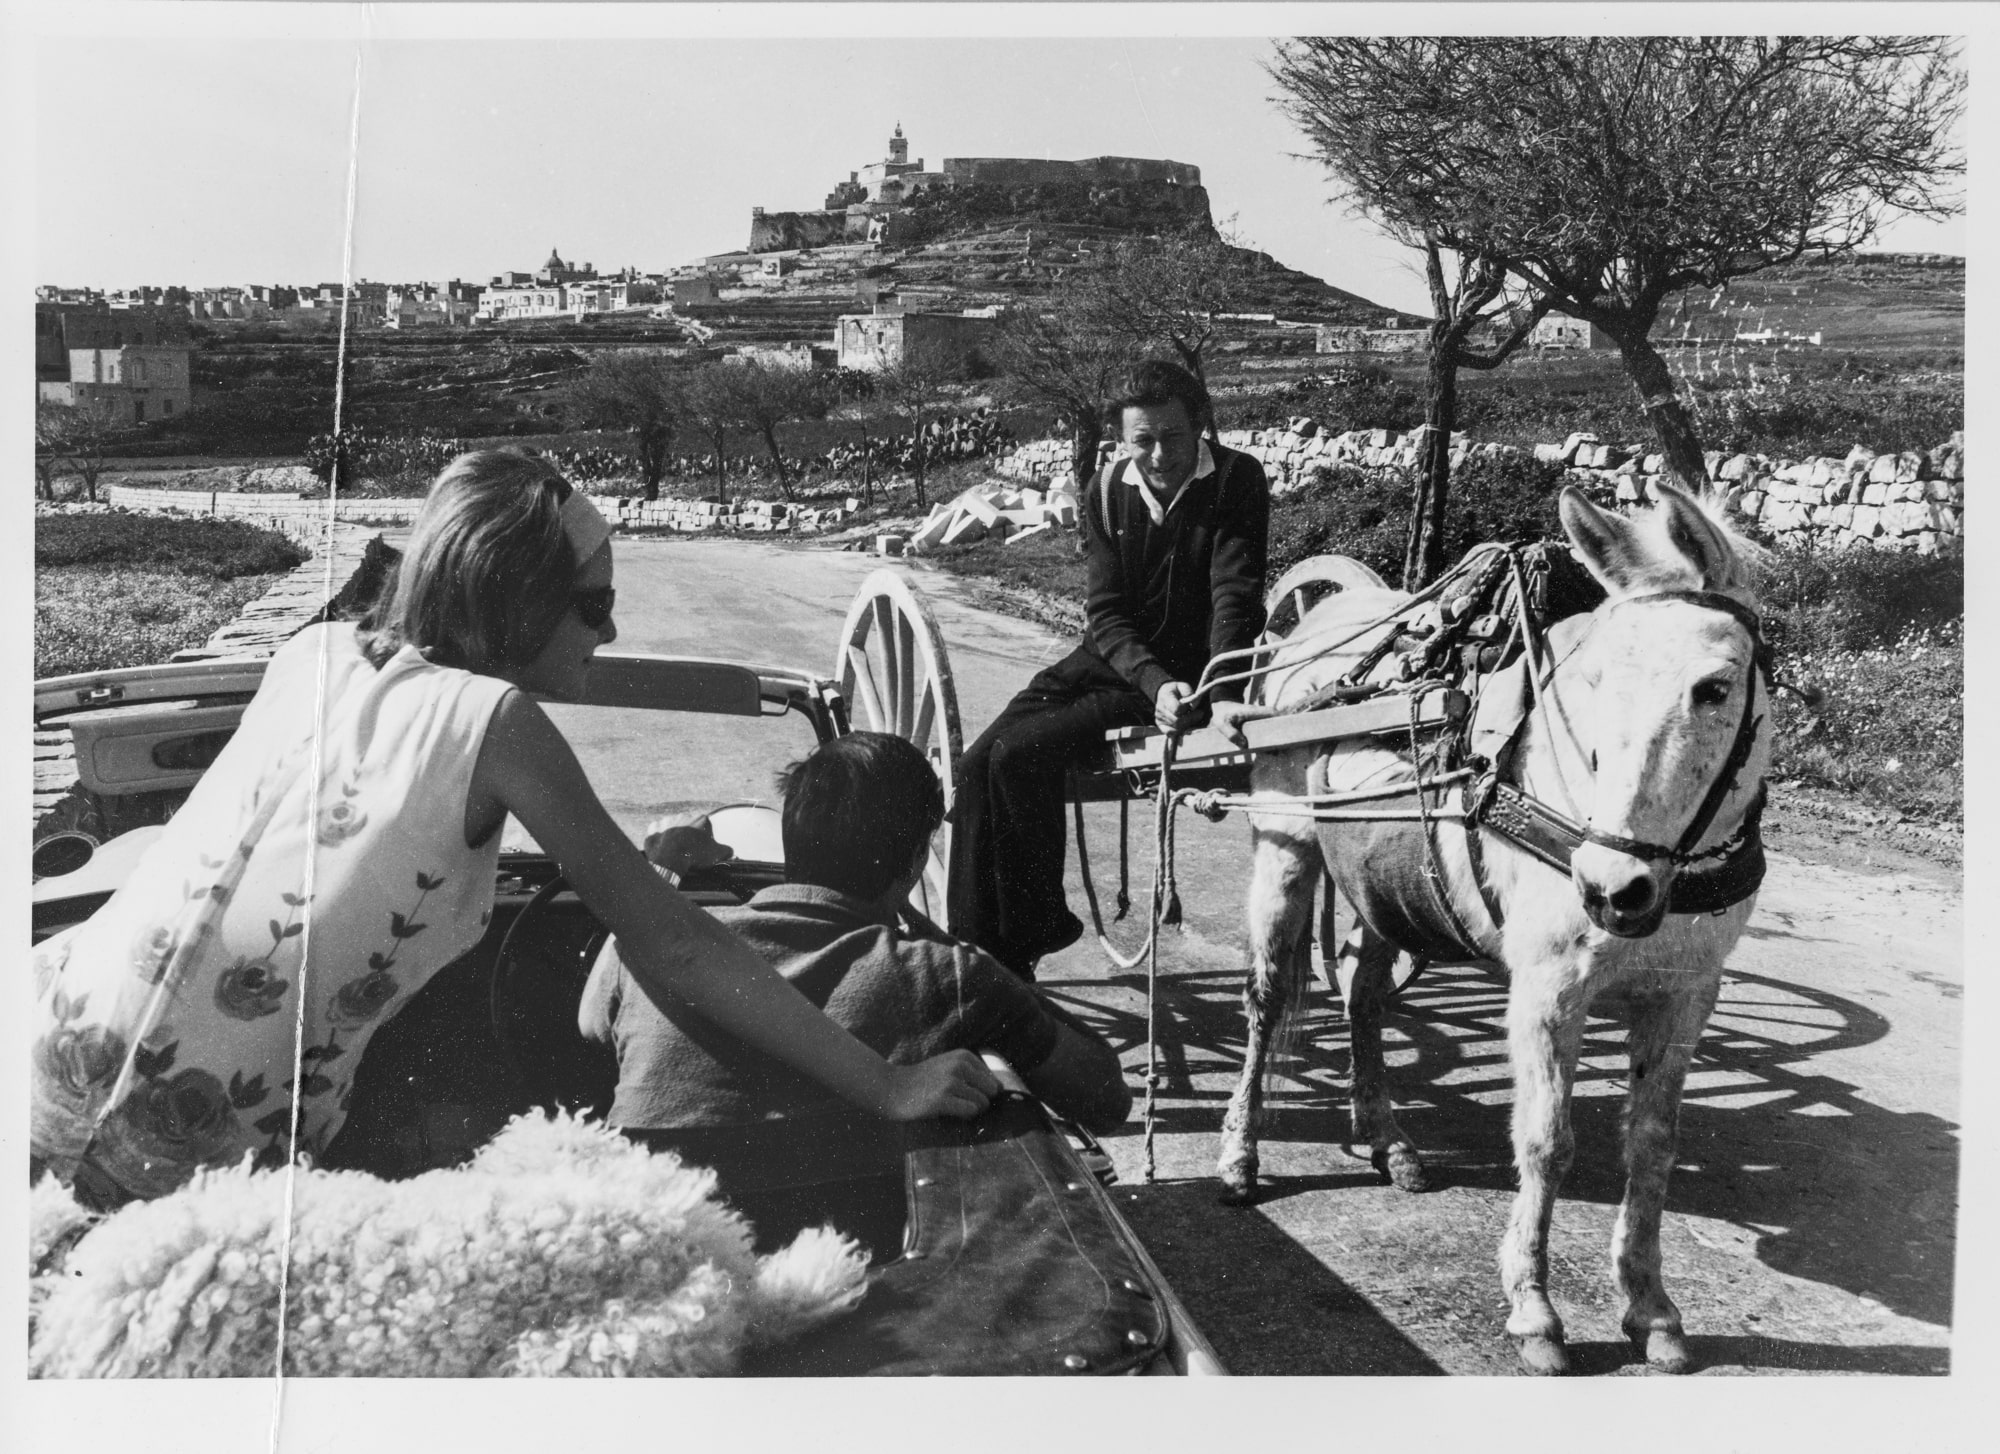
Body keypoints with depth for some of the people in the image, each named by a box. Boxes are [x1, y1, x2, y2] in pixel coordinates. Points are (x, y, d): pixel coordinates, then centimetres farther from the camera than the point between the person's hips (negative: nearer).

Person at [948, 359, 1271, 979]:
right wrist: (1156, 684, -24)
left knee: (1020, 755, -23)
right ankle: (973, 945, -6)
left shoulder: (1237, 481, -10)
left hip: (1188, 671, -5)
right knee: (977, 762, -14)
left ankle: (1034, 927, -4)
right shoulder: (1107, 490, 1)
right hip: (1112, 661, 5)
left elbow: (1236, 598, -17)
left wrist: (1222, 694, -33)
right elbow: (1105, 614, -5)